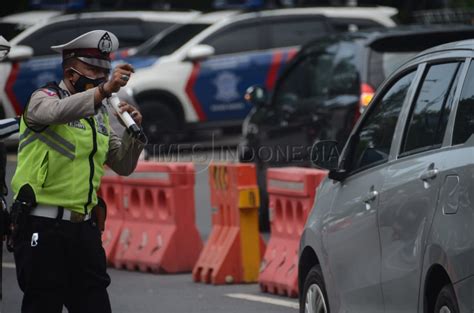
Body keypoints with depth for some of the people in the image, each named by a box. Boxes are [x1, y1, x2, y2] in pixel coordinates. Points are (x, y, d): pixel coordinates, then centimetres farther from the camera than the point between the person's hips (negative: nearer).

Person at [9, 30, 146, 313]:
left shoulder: (99, 114, 17)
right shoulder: (44, 98, -4)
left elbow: (123, 166, 17)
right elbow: (57, 112, -30)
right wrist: (104, 90, -42)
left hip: (83, 226, 7)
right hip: (42, 226, -7)